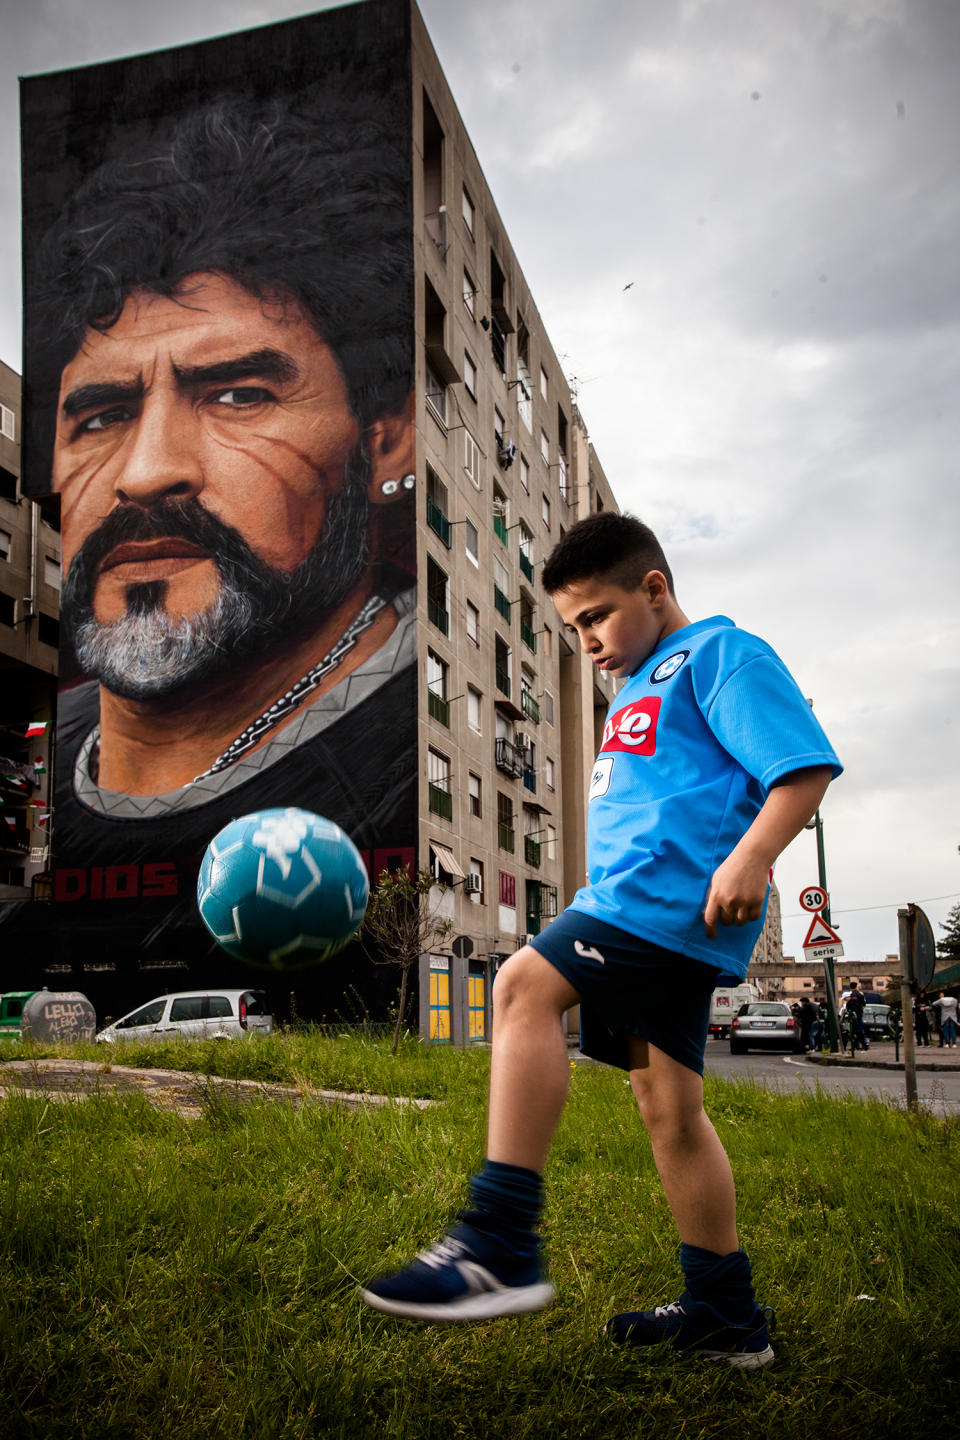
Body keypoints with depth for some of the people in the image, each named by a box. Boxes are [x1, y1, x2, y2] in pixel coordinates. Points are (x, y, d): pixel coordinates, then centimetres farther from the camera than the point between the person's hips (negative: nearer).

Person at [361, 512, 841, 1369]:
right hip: (644, 907, 10)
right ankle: (726, 1315, 17)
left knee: (526, 985, -22)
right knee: (668, 1105, 8)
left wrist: (751, 856, -25)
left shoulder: (719, 654, -1)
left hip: (675, 888, -10)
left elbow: (806, 765, -11)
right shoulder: (640, 689, 28)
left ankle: (502, 1243, -24)